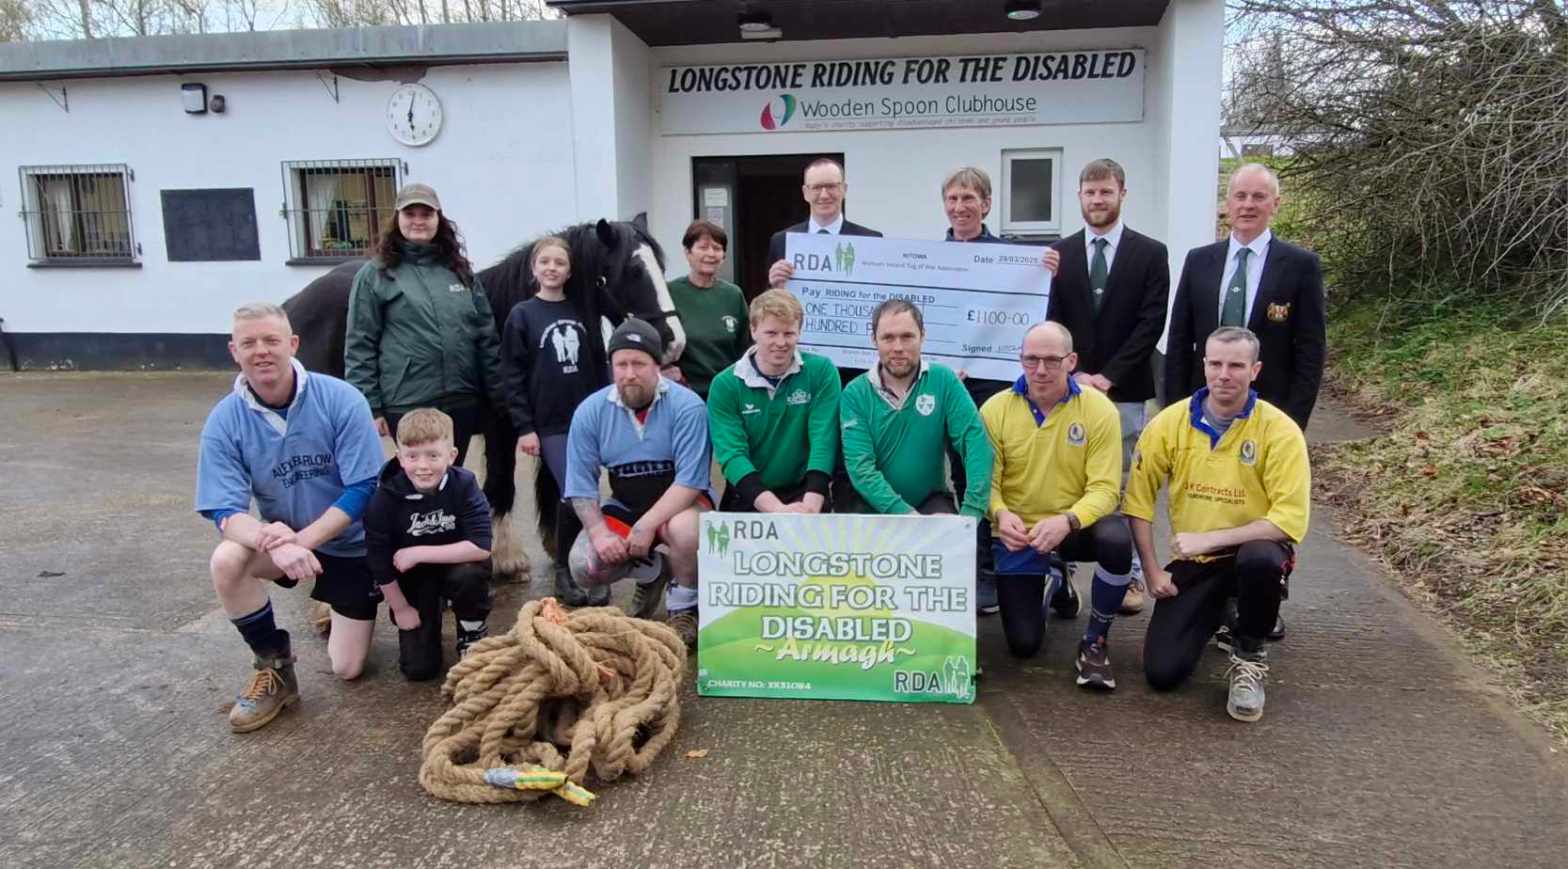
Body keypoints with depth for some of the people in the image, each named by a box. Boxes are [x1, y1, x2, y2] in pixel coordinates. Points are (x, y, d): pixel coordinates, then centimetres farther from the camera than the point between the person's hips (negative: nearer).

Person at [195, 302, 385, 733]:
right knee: (226, 561, -32)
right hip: (282, 537, 2)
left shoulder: (341, 400, -23)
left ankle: (335, 609, 37)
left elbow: (364, 488, -22)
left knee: (347, 668, 2)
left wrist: (304, 538, -33)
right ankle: (274, 670, -9)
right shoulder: (224, 421, -16)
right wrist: (273, 540, -41)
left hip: (353, 543, -1)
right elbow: (226, 512, -20)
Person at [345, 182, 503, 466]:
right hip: (408, 404, -4)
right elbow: (359, 347, -3)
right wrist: (369, 408, -8)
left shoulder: (460, 270, 10)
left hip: (463, 400, 4)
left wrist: (499, 397, 5)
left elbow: (487, 338, 9)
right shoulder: (375, 275, -1)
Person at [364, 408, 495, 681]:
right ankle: (431, 615, 26)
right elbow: (379, 561, -13)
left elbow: (481, 547, -31)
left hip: (454, 567, 0)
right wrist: (401, 609, -7)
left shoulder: (464, 484, -24)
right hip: (411, 580, 1)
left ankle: (472, 635, -5)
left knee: (471, 573, -36)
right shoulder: (386, 497, -22)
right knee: (418, 669, -6)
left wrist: (419, 553, -29)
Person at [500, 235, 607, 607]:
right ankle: (564, 570, 10)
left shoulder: (582, 313, 8)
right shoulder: (521, 315, -2)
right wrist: (524, 427, -11)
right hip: (549, 424, -4)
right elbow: (512, 376, -5)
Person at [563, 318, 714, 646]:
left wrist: (647, 526, -29)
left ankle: (684, 608, -6)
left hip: (680, 502, -4)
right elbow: (581, 485, -5)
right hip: (624, 506, 4)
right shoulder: (590, 411, -8)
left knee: (684, 530, -37)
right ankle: (650, 574, 17)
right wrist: (599, 533, -19)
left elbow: (690, 480, -23)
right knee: (584, 567, -16)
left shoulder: (686, 406, -20)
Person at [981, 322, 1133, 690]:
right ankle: (1052, 584, 35)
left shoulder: (1099, 409, -13)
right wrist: (1000, 515, -32)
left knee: (1116, 540, -37)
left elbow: (1104, 488, -17)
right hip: (1018, 533, 1)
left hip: (1076, 526, -1)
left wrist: (1067, 521, -36)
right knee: (1023, 642, -3)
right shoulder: (996, 409, -10)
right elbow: (985, 480, -9)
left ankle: (1094, 642, -9)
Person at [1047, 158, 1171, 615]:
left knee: (1125, 484, 3)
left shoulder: (1150, 253, 3)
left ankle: (1129, 574, 13)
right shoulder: (1059, 253, 8)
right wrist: (1074, 374, -7)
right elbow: (1051, 321, 5)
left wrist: (1108, 376, -11)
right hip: (1070, 386, 1)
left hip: (1124, 390, -1)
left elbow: (1151, 323, -3)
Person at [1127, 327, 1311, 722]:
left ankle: (1249, 657, -9)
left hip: (1252, 550, -2)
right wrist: (1152, 570, -6)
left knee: (1261, 559, -40)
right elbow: (1139, 501, 0)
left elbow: (1290, 521, -19)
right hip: (1191, 561, 2)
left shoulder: (1280, 430, -14)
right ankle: (1213, 614, 25)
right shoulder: (1169, 423, -7)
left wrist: (1209, 539, -24)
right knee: (1162, 671, -10)